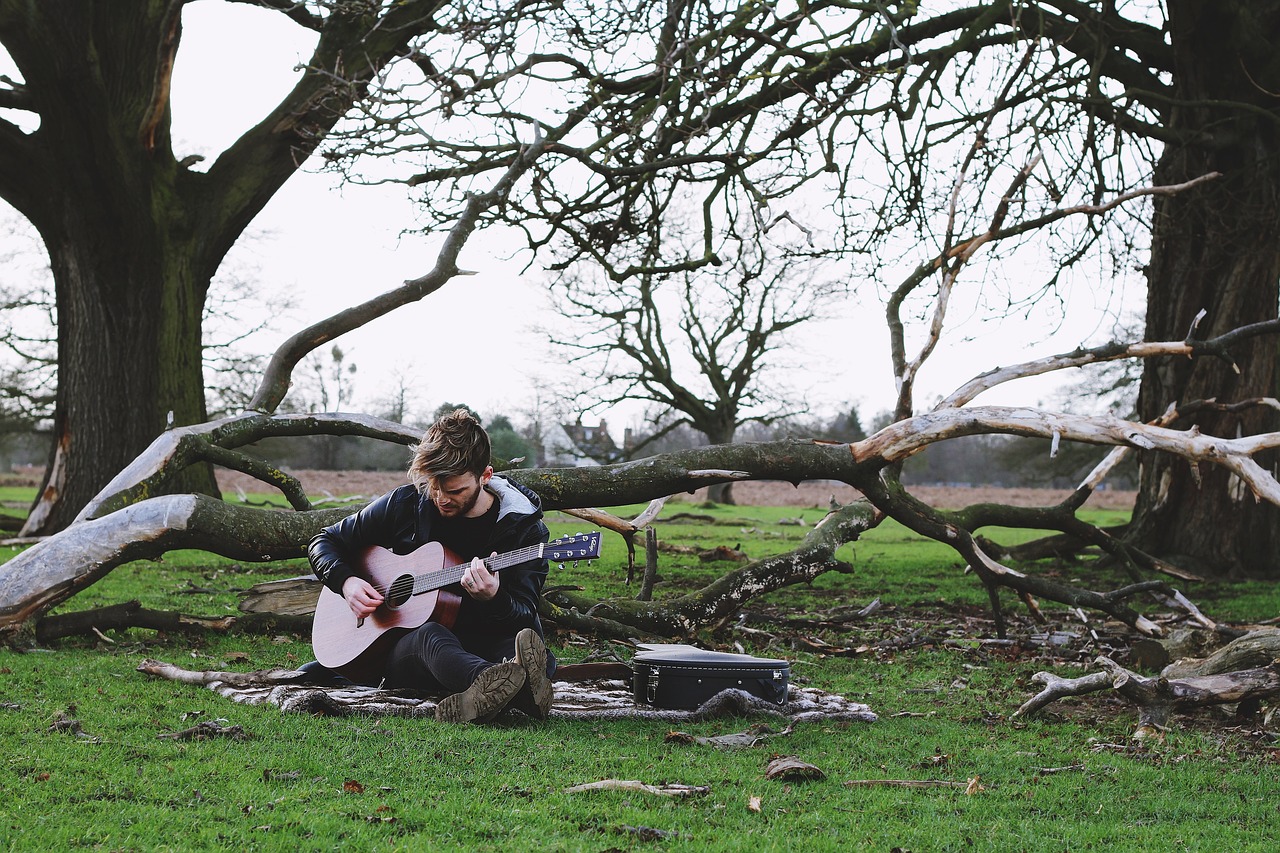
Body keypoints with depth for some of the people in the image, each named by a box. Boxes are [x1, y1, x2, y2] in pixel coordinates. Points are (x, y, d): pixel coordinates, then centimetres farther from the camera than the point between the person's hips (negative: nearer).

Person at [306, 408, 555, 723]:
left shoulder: (526, 528, -1)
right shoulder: (403, 505, 5)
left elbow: (524, 615, -9)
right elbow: (325, 542, 15)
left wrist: (492, 599, -33)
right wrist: (347, 582, -7)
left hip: (487, 649, 1)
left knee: (534, 652, -34)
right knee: (430, 635, -38)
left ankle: (475, 699, -70)